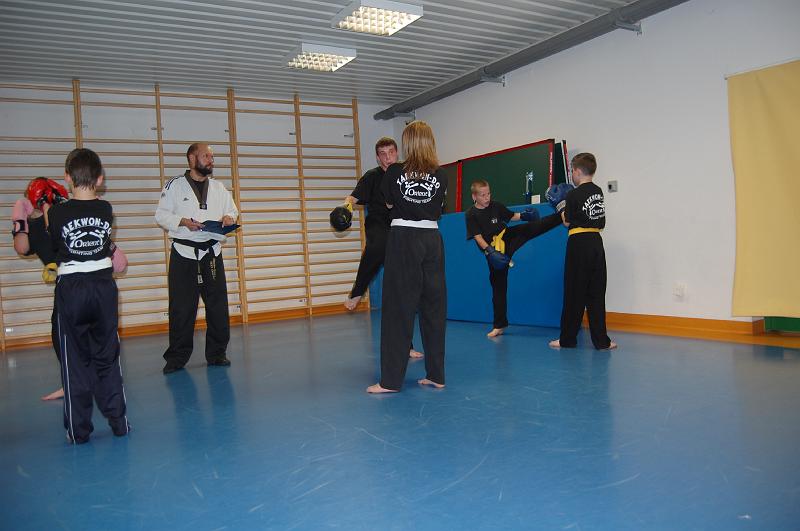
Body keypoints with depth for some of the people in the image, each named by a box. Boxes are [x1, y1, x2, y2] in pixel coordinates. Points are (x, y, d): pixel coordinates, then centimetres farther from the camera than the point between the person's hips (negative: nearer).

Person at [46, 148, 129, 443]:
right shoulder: (106, 210, -2)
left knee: (75, 360, 7)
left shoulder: (56, 214, -9)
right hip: (104, 286, 2)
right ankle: (118, 421, 15)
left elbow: (53, 249, 5)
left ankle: (79, 430, 12)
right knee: (107, 357, 11)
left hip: (70, 289, -2)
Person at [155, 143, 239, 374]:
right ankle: (177, 357, 13)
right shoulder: (174, 185, 0)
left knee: (218, 305, 5)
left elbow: (232, 211, 17)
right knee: (181, 308, 0)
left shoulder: (218, 187, 12)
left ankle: (216, 354, 18)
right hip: (184, 253, -3)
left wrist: (229, 218, -6)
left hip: (212, 253, 4)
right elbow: (161, 215, -1)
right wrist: (183, 222, -17)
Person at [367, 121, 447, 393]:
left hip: (402, 240, -3)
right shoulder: (440, 176, 2)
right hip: (431, 240, 3)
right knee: (434, 305, 9)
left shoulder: (394, 172, -4)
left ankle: (391, 380, 3)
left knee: (399, 308, 0)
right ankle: (436, 375, 16)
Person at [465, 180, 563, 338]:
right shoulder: (471, 215, -9)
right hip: (494, 252, -3)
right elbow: (478, 237, -15)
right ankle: (499, 325, 14)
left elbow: (511, 216, 17)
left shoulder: (496, 206, 2)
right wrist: (490, 251, -27)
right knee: (498, 286, 4)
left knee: (534, 226, -19)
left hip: (509, 237, 3)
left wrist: (524, 215, -1)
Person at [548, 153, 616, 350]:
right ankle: (601, 340, 9)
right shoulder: (598, 191, 9)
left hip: (579, 244, -6)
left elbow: (567, 222, -2)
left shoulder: (574, 195, -10)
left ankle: (567, 339, 13)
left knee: (574, 293, 3)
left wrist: (561, 207, 14)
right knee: (596, 293, 9)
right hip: (596, 243, 6)